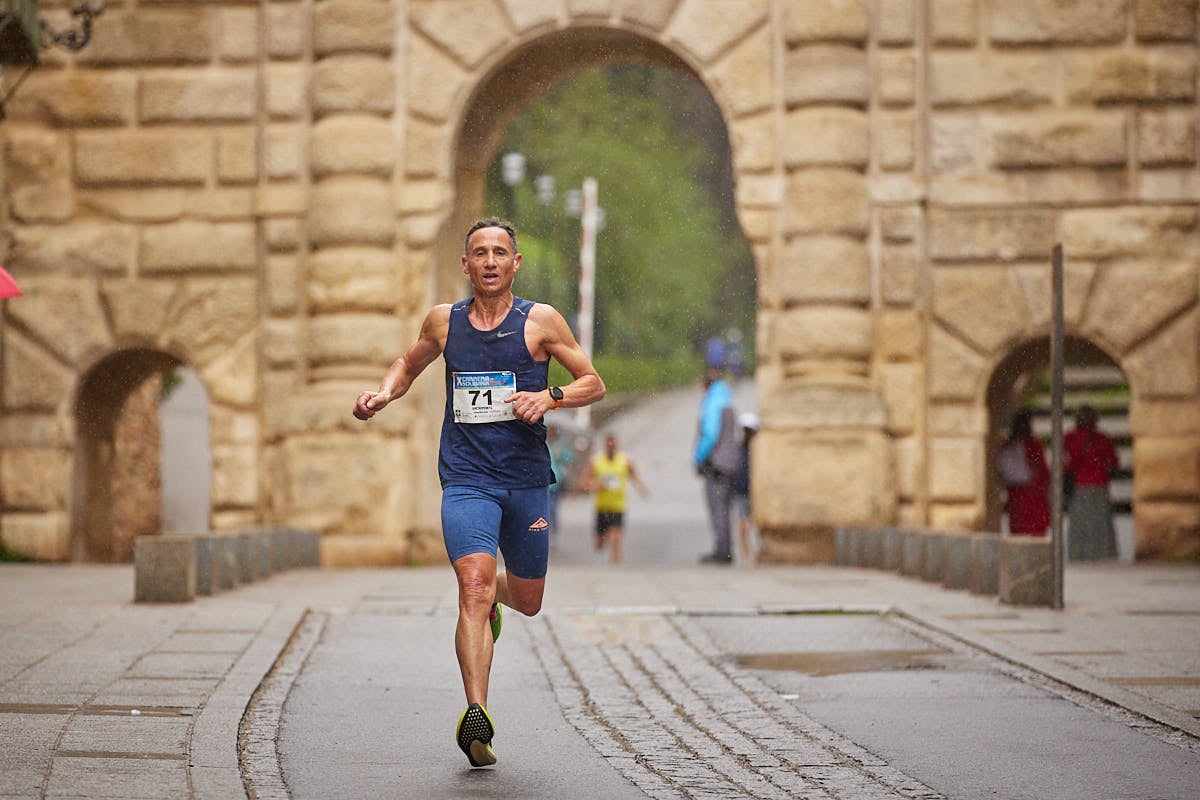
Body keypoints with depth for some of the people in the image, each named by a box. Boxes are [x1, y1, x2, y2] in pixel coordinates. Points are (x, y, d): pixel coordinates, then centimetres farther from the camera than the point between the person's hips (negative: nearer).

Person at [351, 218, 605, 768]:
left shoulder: (540, 321, 0)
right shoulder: (443, 321, 6)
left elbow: (593, 383, 4)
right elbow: (409, 363, 25)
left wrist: (550, 397, -15)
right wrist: (383, 394, 5)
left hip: (526, 479, 1)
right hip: (466, 479, -1)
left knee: (528, 601, 14)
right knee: (474, 585, -21)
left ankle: (493, 597, 53)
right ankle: (476, 714, -27)